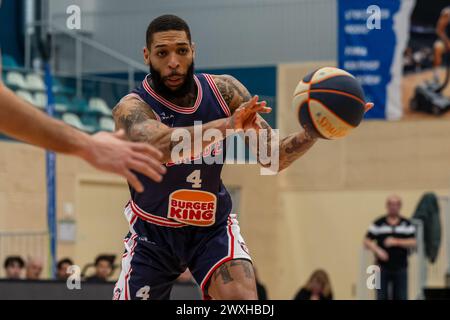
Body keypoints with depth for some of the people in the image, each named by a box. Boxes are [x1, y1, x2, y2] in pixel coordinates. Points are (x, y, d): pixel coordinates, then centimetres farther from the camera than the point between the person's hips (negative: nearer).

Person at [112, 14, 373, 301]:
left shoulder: (224, 91, -11)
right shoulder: (132, 108, -23)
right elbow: (155, 144, -47)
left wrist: (313, 132, -29)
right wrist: (226, 125, -61)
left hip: (212, 226, 1)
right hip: (153, 233, -1)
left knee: (242, 297, -22)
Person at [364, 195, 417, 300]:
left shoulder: (407, 224, 5)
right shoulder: (378, 224, 3)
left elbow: (413, 243, -4)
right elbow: (367, 241, 1)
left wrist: (396, 242, -17)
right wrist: (377, 250, -17)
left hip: (400, 269, 1)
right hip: (383, 268, -1)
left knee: (401, 297, 1)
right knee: (382, 297, 1)